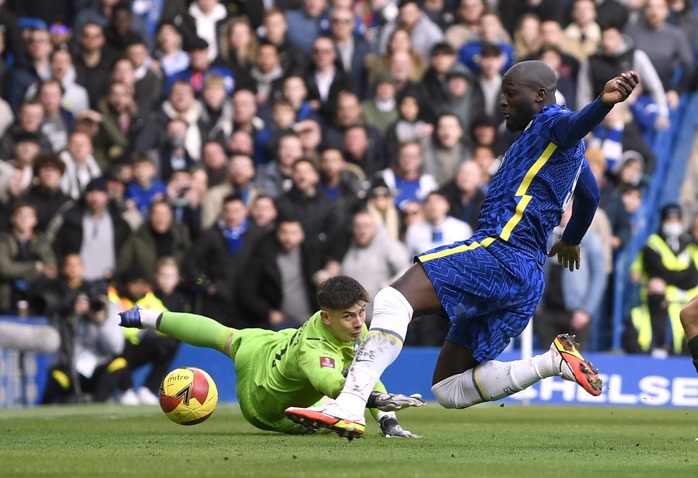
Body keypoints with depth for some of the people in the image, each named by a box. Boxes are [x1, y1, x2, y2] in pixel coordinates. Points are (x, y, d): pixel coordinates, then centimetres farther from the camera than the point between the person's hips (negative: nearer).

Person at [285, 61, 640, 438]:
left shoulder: (551, 124, 1)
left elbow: (577, 123, -24)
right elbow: (590, 195, 49)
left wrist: (605, 102, -48)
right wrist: (571, 241, 68)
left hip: (500, 251, -11)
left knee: (395, 297, -25)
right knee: (450, 391, 8)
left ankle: (348, 407, -40)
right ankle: (555, 361, 2)